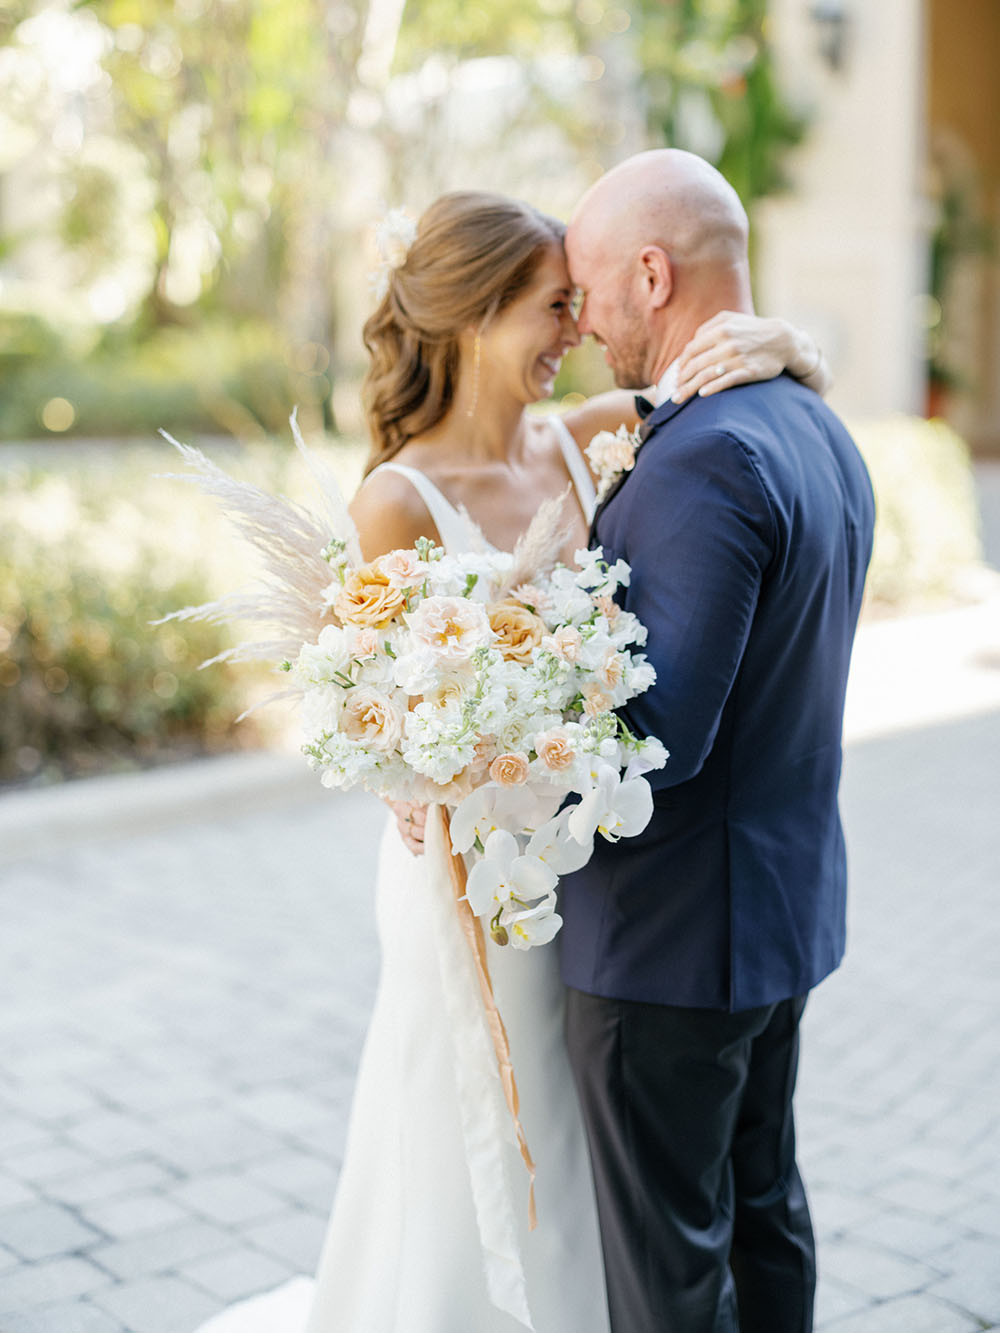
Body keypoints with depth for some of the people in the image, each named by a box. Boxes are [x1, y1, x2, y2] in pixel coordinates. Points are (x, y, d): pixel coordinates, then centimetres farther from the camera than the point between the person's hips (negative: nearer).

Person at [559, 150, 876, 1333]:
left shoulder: (705, 459, -25)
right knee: (761, 1205, 23)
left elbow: (660, 736, -28)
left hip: (669, 936, -9)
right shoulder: (818, 432, 7)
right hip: (784, 903, 10)